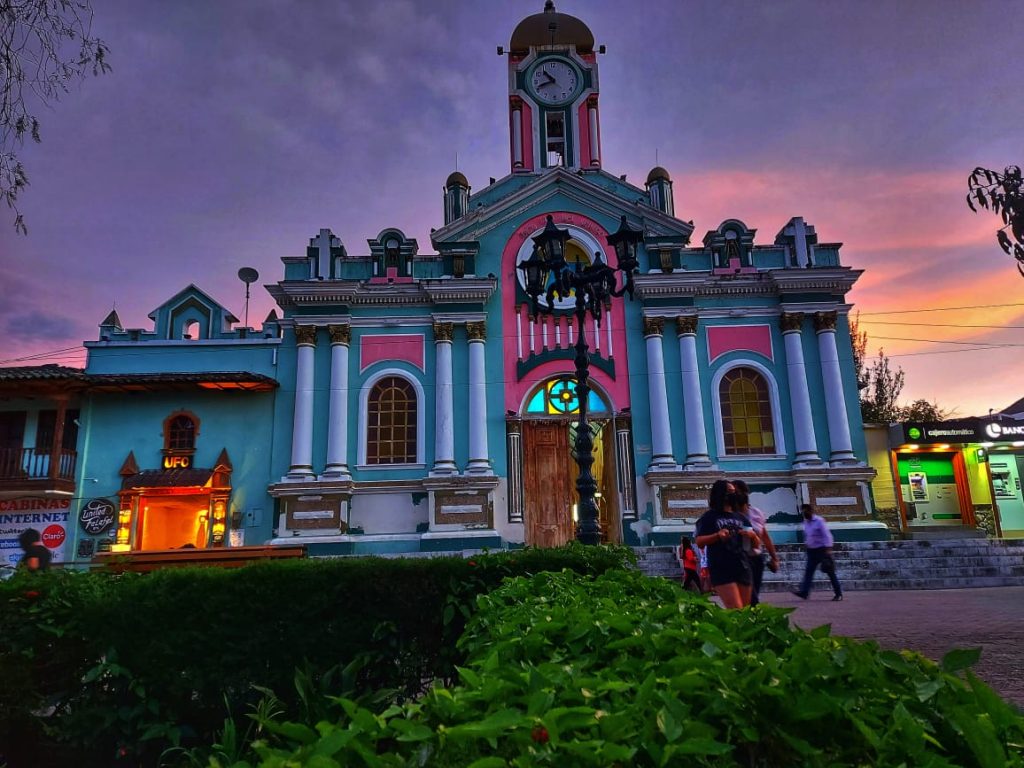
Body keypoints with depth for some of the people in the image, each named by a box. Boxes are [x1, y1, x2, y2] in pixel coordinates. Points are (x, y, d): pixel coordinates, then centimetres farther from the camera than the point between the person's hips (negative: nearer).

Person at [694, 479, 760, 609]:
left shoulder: (740, 517, 17)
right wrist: (717, 535, -22)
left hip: (742, 568, 6)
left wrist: (753, 535, -5)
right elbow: (699, 542, -5)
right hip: (721, 569, -6)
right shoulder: (710, 517, 2)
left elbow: (757, 544, 18)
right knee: (736, 610, -14)